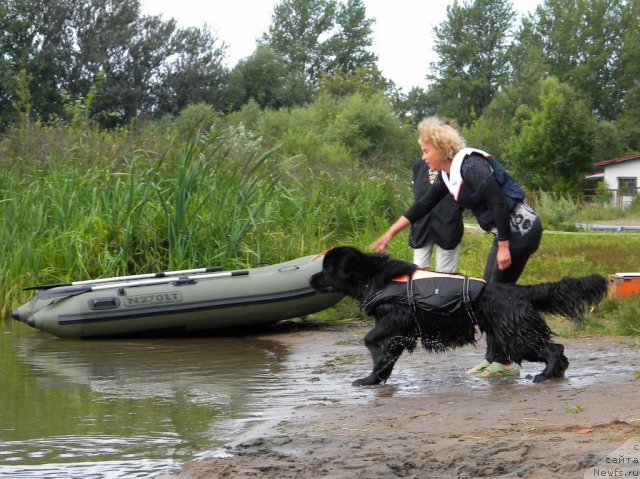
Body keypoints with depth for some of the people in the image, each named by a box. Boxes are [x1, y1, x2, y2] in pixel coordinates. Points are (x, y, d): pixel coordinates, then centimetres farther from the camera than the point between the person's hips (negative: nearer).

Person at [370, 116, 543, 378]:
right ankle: (493, 357, 15)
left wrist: (503, 246, -23)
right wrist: (390, 233, 16)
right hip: (506, 231, 10)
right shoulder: (446, 174, 10)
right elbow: (423, 205, 17)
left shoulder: (471, 165, -20)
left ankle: (503, 362, -2)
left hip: (521, 228, -10)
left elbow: (499, 203, -24)